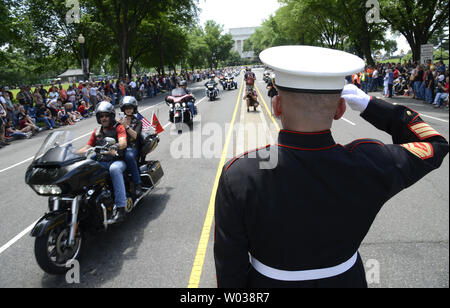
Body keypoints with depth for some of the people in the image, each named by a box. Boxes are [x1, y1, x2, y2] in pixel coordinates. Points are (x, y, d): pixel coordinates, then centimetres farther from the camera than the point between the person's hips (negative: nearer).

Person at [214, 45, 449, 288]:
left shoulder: (238, 175, -31)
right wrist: (369, 105, -8)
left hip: (269, 283, -1)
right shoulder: (370, 165, -27)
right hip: (344, 279, 2)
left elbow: (230, 267, -18)